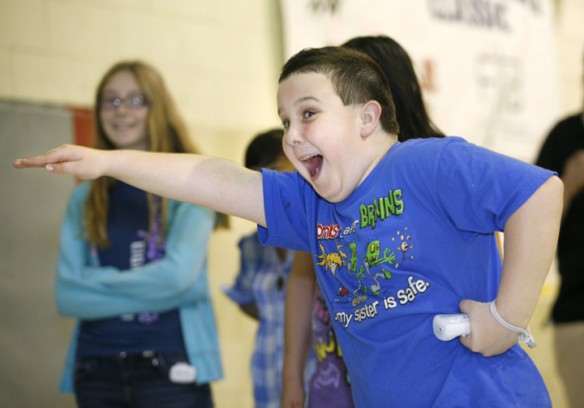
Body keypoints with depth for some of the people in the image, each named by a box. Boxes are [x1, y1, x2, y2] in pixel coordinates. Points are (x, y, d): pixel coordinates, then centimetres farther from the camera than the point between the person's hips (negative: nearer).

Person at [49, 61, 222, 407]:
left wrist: (99, 282, -1)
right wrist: (151, 290, -8)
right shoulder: (85, 198, 11)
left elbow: (177, 274, -12)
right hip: (97, 370, 3)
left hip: (170, 367, -3)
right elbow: (68, 295, 1)